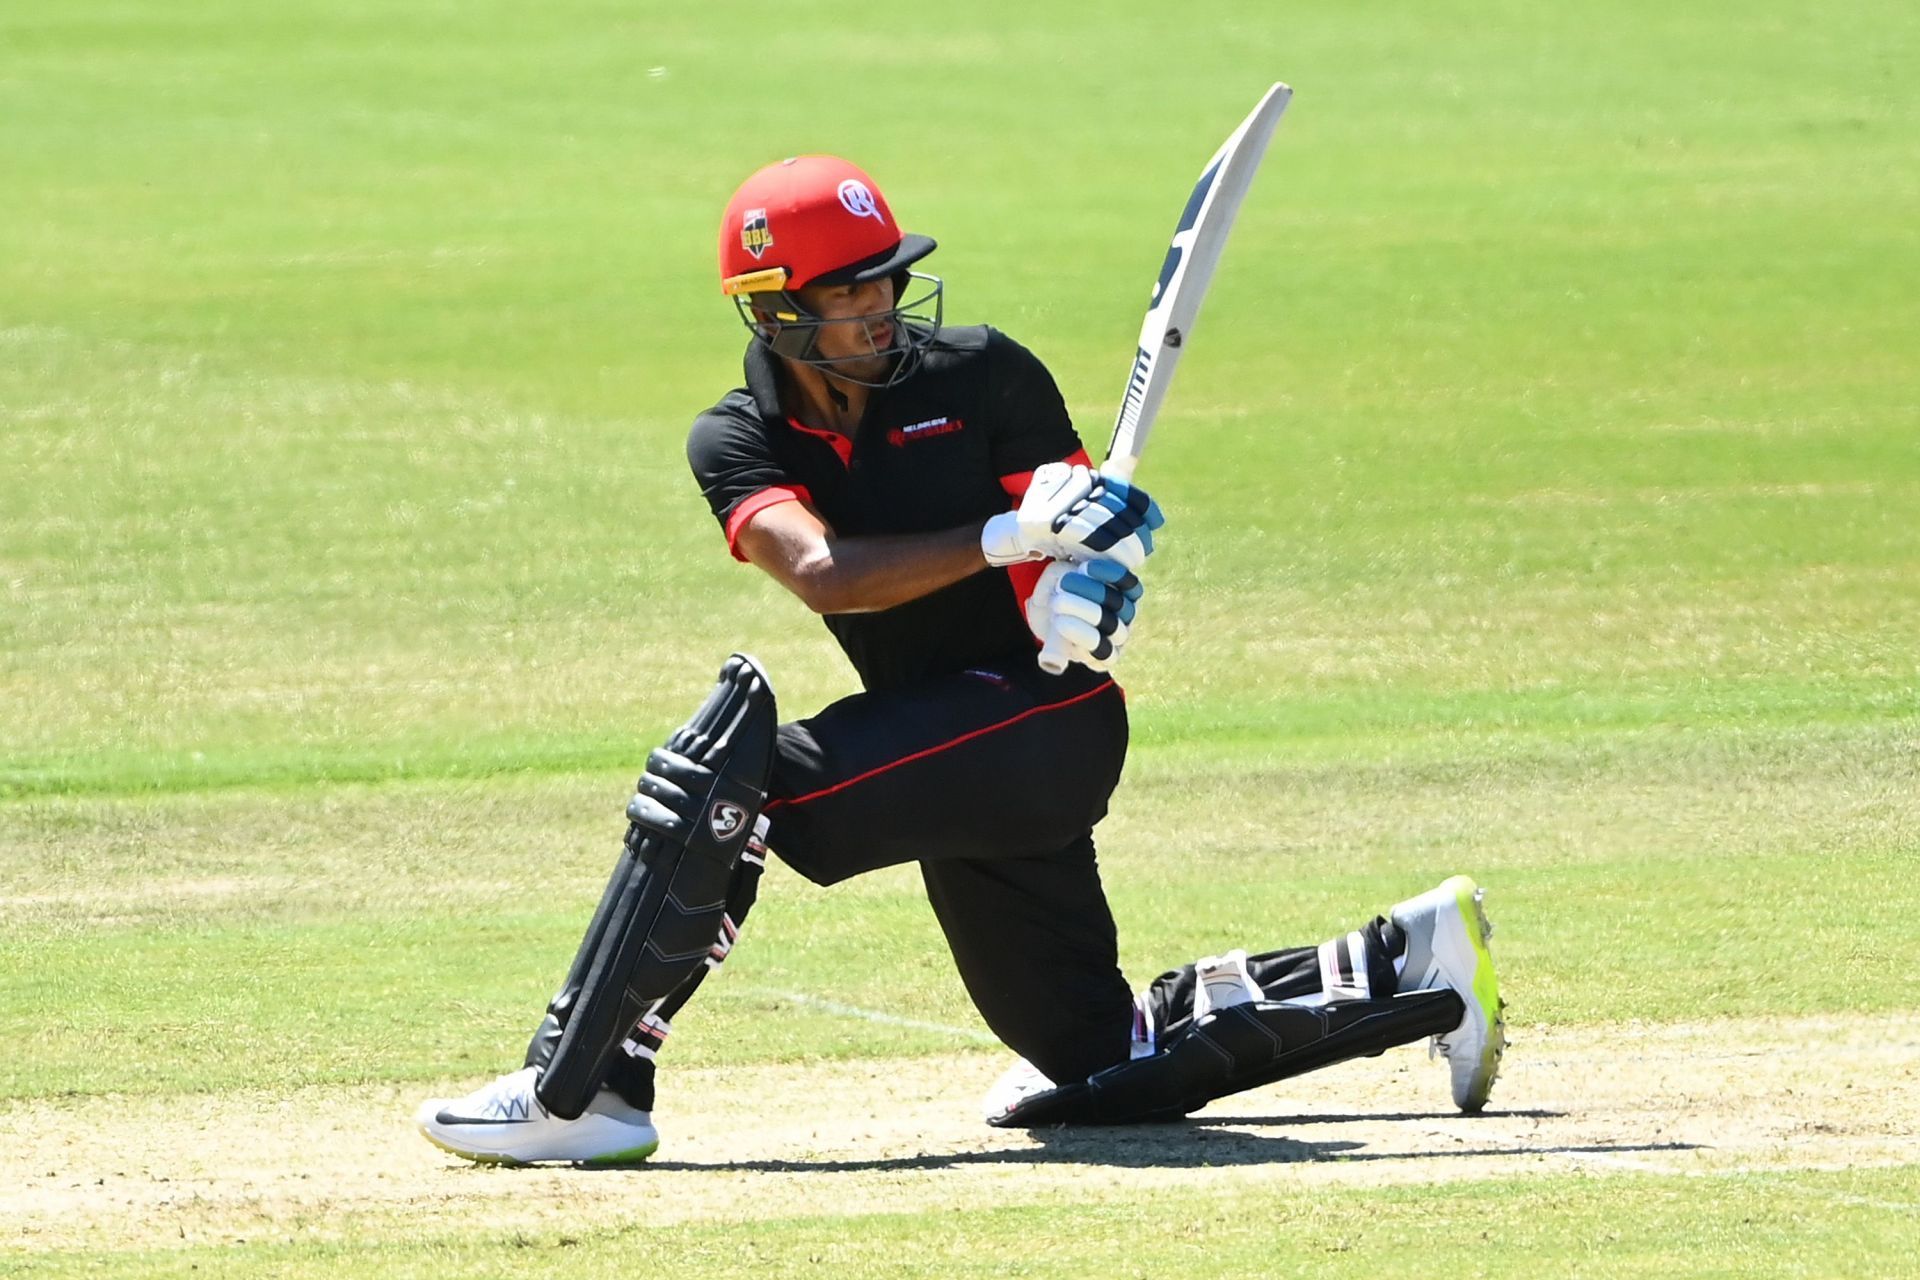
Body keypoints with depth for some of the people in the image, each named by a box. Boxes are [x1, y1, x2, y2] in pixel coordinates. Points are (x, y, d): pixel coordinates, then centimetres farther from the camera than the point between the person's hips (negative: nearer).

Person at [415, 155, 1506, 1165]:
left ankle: (580, 1094, -22)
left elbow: (1089, 536, 1)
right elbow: (822, 573, -16)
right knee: (1098, 1070, 13)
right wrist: (1003, 538, -29)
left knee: (729, 773, -25)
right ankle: (1414, 961, 27)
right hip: (949, 741, 6)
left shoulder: (984, 377, -4)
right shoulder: (739, 442, 3)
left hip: (1042, 709, -6)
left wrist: (1096, 588, -24)